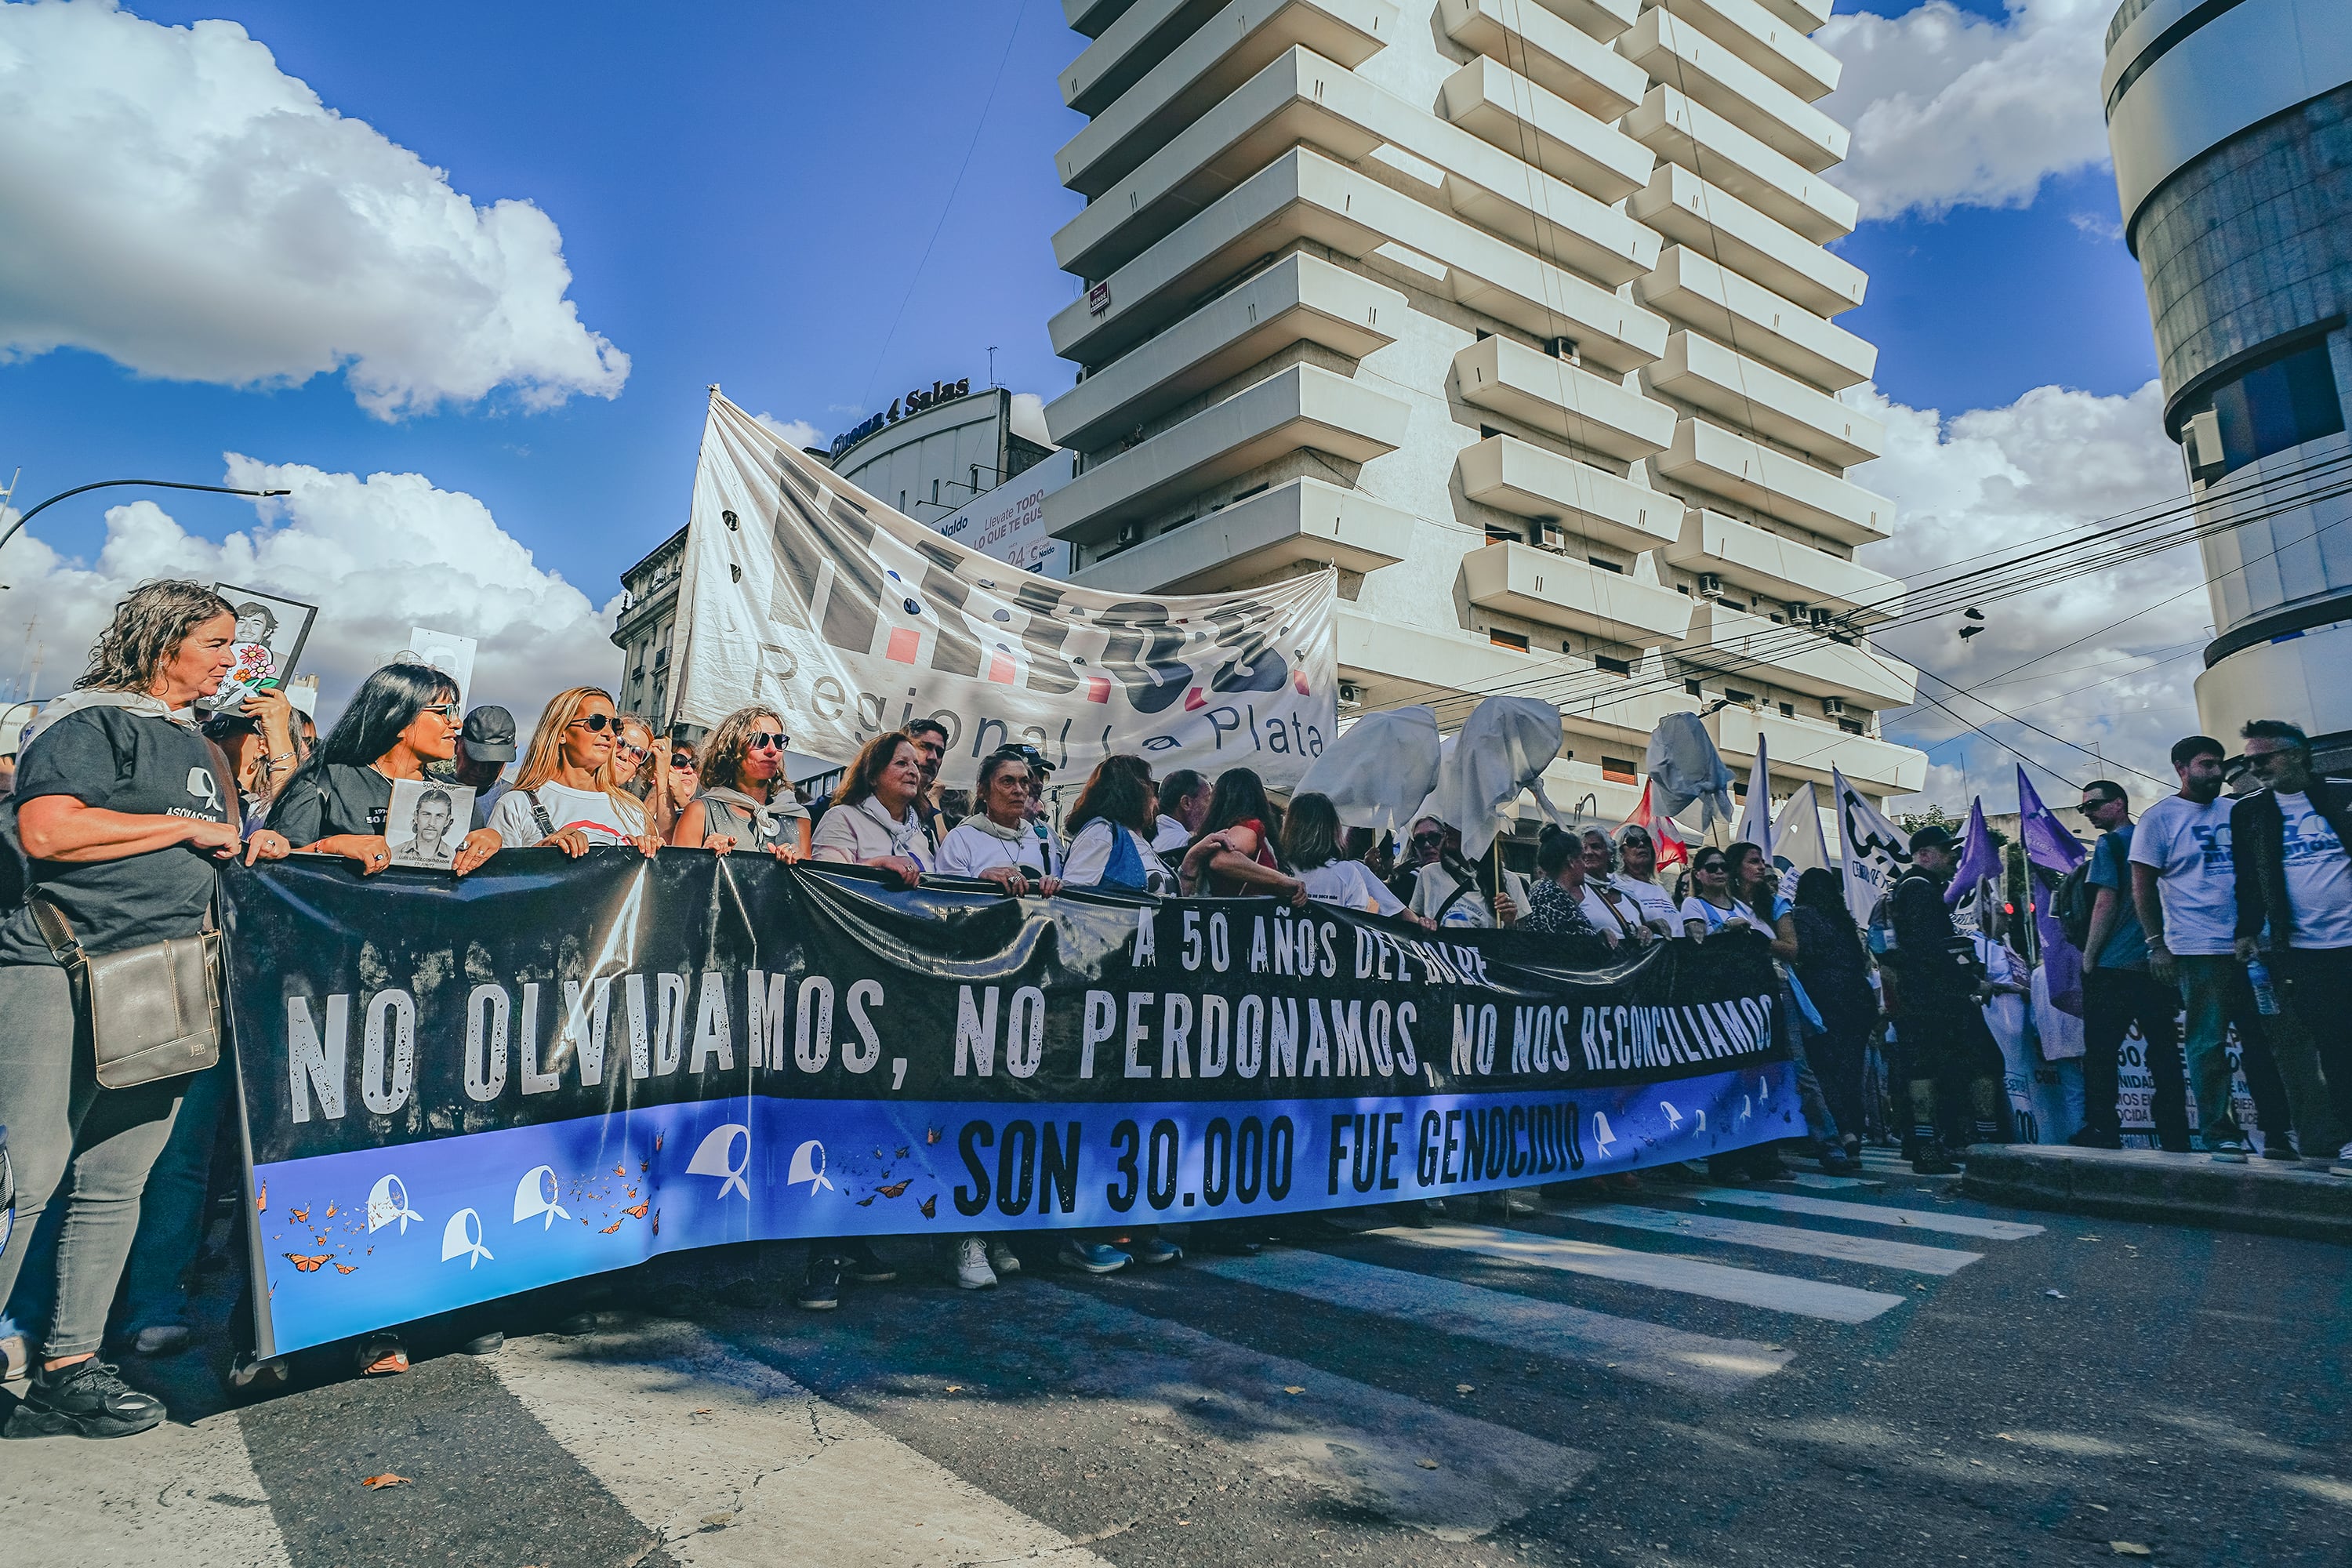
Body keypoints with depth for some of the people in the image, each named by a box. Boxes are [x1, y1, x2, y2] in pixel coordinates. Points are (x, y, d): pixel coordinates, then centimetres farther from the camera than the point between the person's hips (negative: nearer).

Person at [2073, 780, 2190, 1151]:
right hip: (2159, 963, 7)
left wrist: (2089, 956, -7)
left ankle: (2102, 1130, -3)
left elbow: (2106, 902, -13)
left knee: (2101, 1050, -2)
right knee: (2164, 1050, 8)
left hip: (2114, 967, -7)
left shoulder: (2111, 844, -6)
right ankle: (2175, 1134, 10)